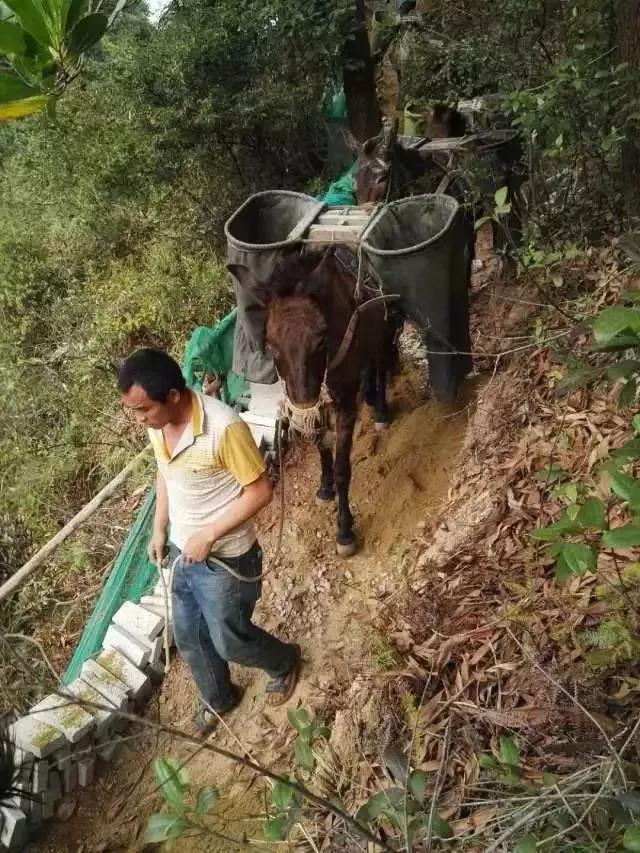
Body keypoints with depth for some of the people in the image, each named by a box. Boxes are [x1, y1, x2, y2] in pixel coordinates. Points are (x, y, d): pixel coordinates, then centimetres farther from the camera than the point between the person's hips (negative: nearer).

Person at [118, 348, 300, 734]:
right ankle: (219, 698, 49)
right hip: (183, 552, 7)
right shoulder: (158, 423, -7)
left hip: (225, 559, -7)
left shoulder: (224, 427, -31)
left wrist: (209, 534, -22)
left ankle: (286, 661, 44)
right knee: (189, 637, 21)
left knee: (229, 640, 13)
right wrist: (160, 529, 12)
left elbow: (260, 491, -22)